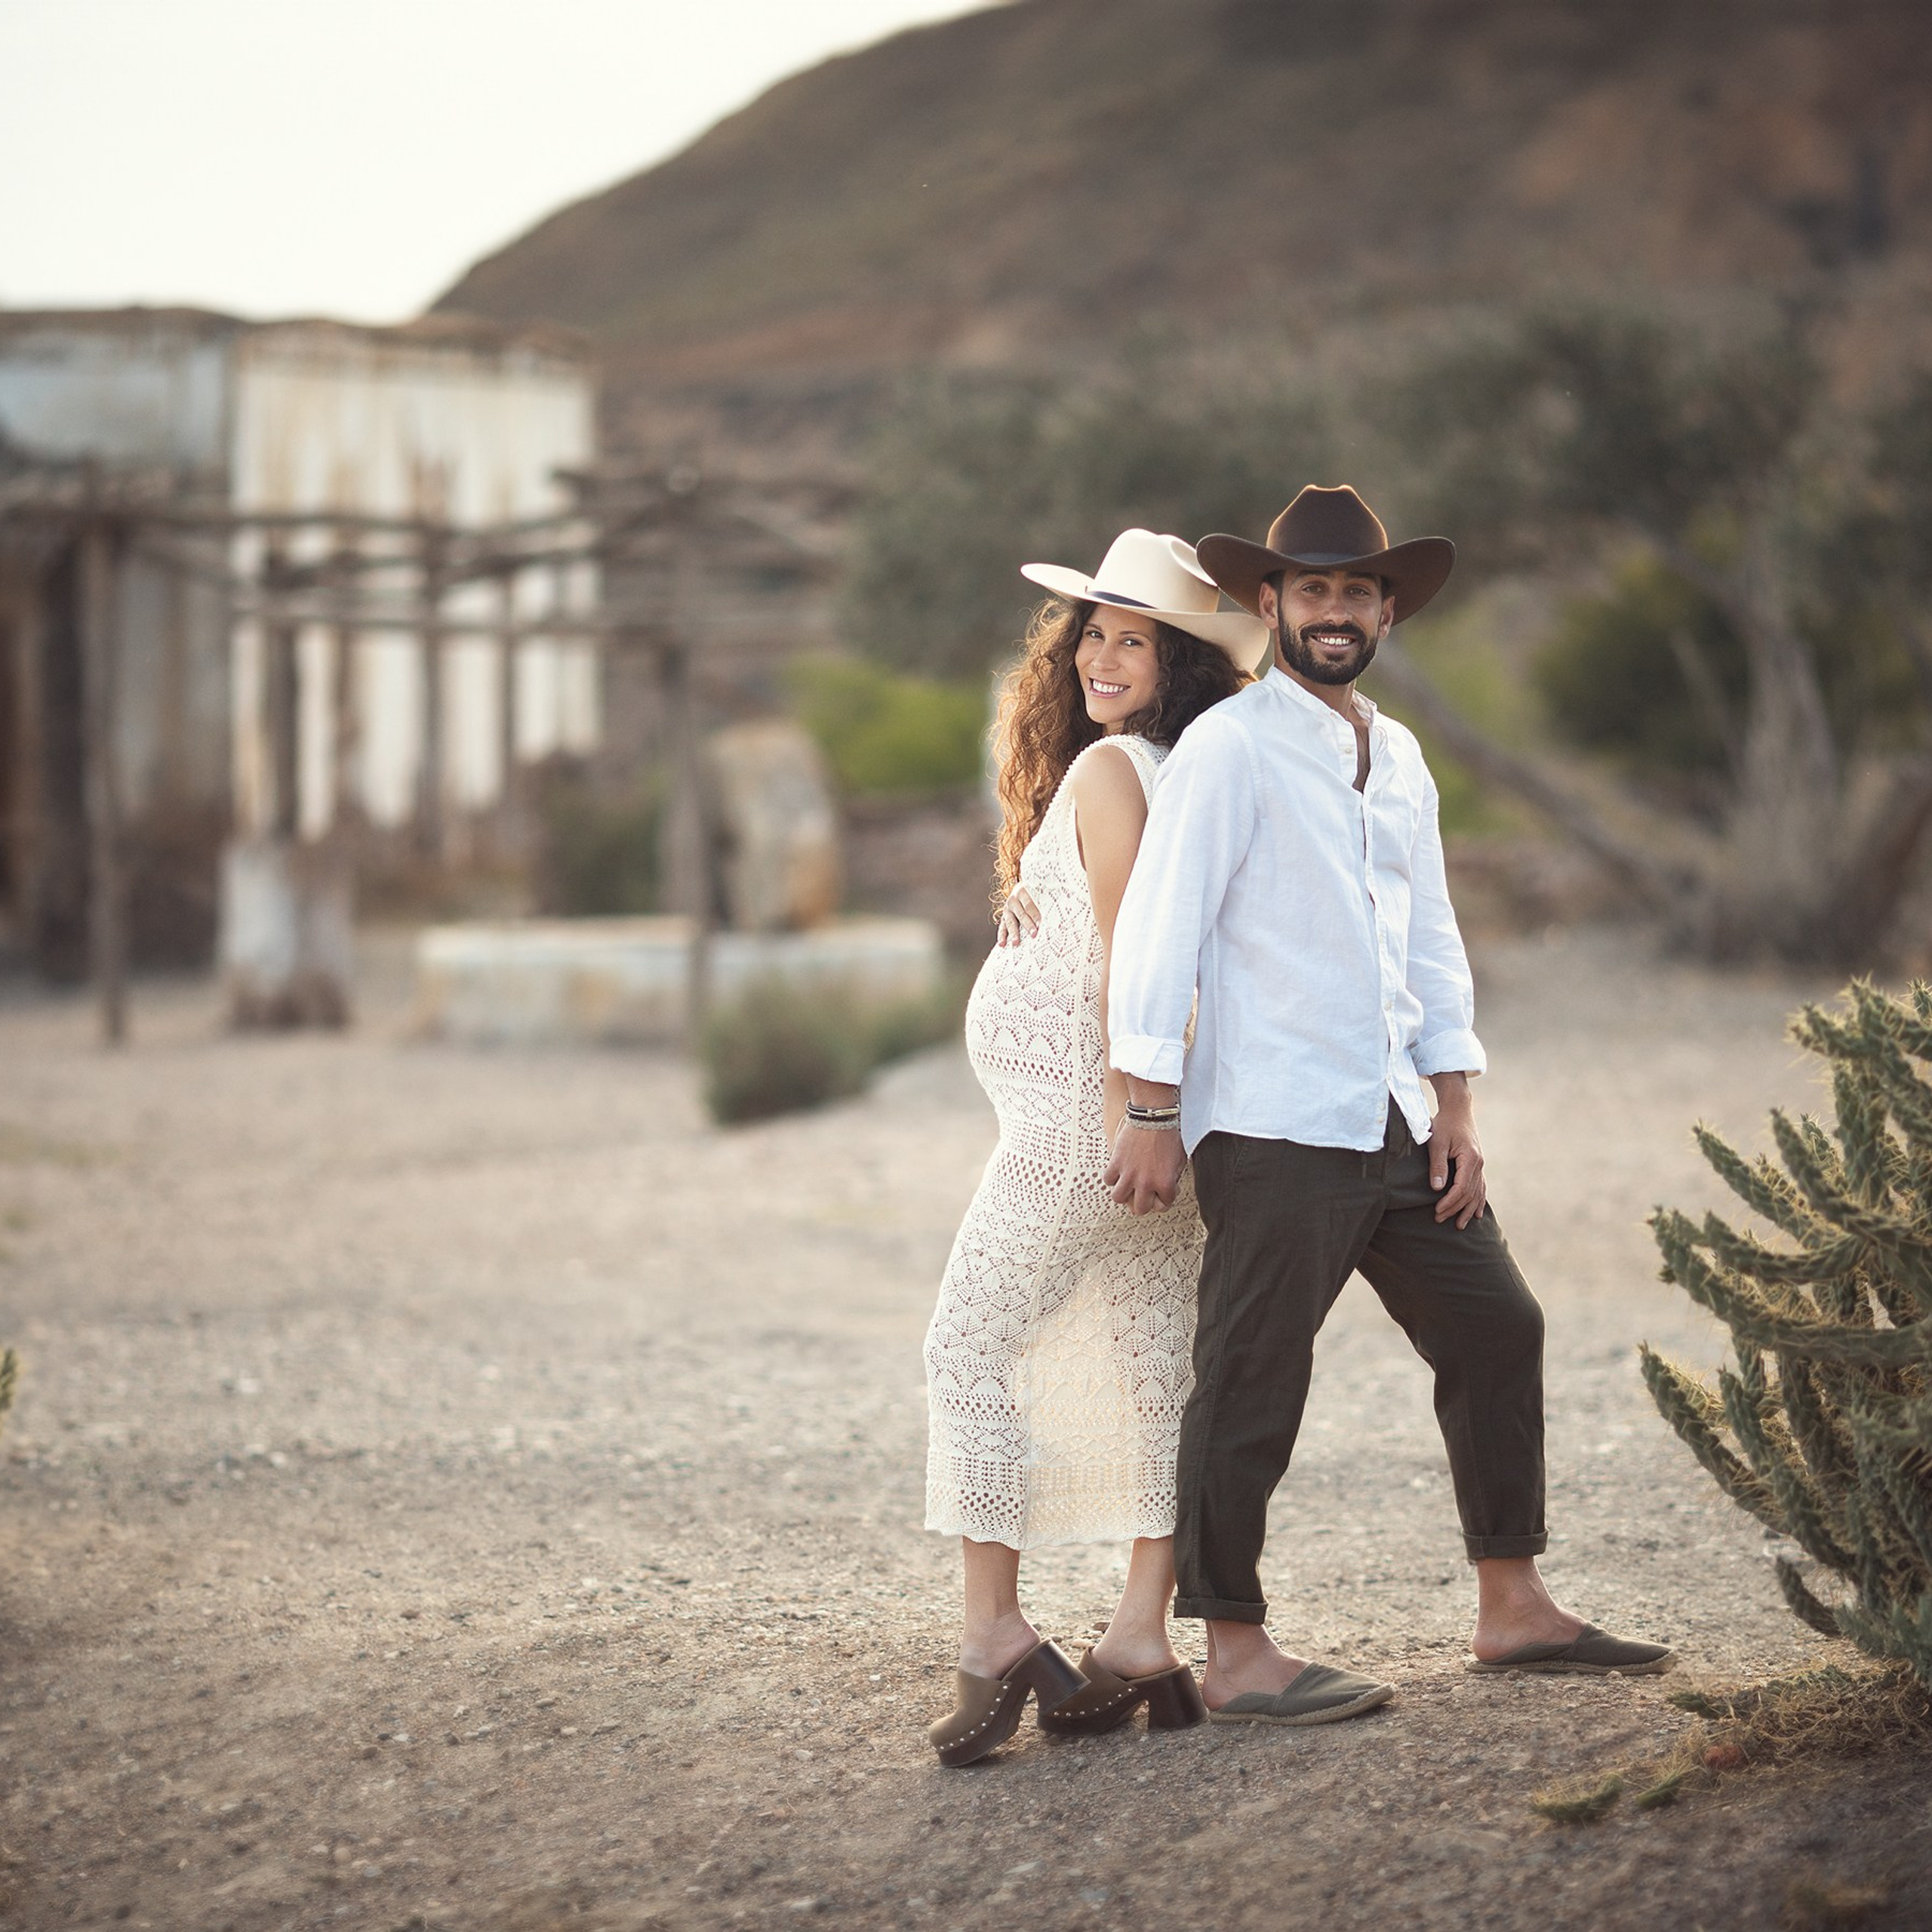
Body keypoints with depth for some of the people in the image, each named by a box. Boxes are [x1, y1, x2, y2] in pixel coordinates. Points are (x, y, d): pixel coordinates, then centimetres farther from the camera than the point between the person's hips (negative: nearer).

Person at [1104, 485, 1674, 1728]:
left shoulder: (1398, 757, 16)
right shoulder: (1230, 750, -8)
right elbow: (1158, 927, -12)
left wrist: (1455, 1110, 12)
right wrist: (1153, 1121, -15)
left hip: (1396, 1123, 8)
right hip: (1274, 1131, -8)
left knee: (1496, 1328, 10)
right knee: (1252, 1390, -4)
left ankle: (1513, 1610, 19)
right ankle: (1237, 1657, 3)